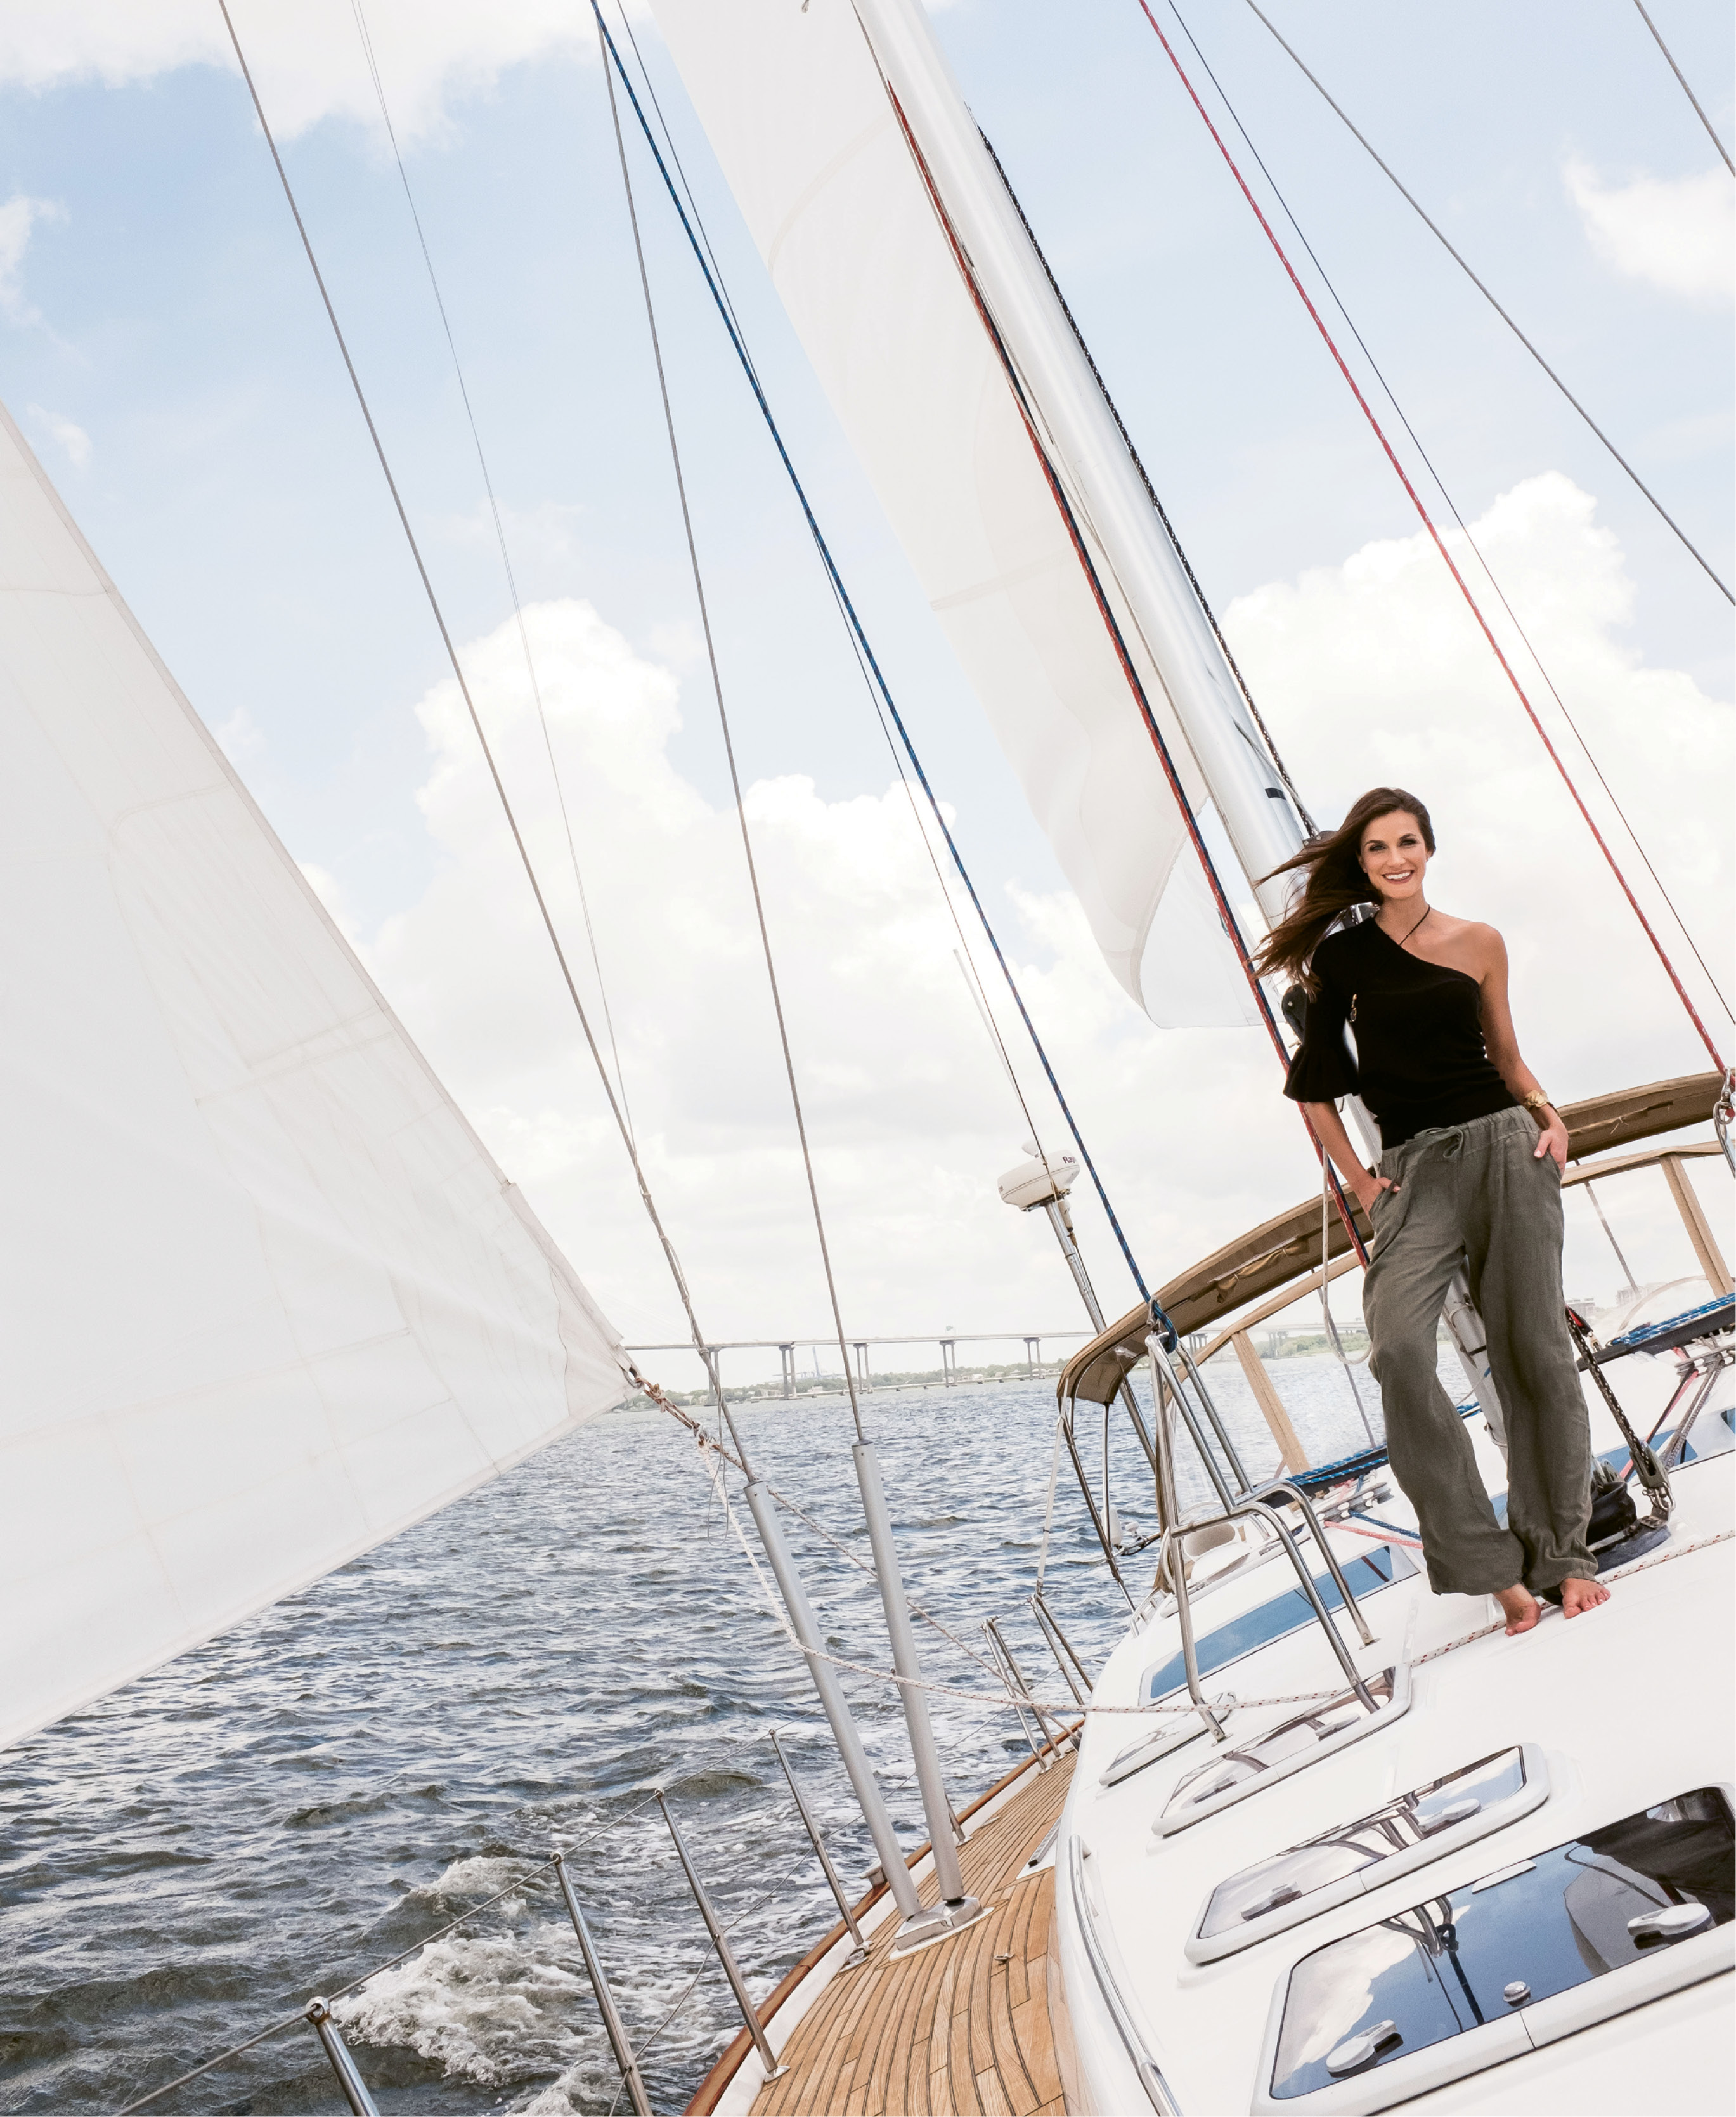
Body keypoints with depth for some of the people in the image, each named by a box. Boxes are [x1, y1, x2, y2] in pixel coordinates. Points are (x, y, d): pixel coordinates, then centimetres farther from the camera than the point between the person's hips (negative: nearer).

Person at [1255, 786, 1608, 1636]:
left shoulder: (1479, 943, 9)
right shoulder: (1342, 954, 5)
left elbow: (1506, 1056, 17)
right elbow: (1314, 1087, 8)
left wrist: (1547, 1115, -1)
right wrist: (1360, 1182, 2)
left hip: (1503, 1150, 1)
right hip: (1413, 1168, -1)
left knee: (1534, 1352, -1)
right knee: (1397, 1348, -22)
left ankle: (1563, 1554, 14)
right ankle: (1490, 1564, -15)